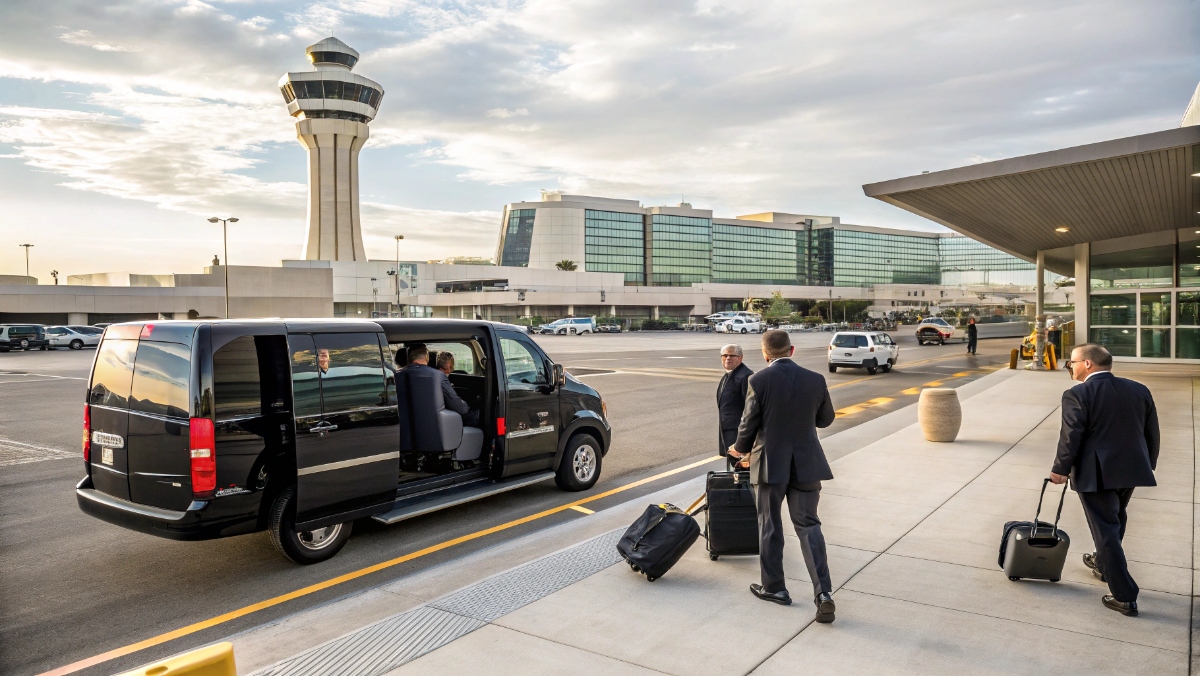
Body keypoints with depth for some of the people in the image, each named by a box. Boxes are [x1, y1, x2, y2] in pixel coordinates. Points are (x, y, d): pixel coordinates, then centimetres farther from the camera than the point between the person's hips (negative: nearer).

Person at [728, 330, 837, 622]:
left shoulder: (759, 381, -12)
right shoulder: (815, 380, -2)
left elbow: (749, 424, -8)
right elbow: (826, 419, 11)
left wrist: (740, 448, 12)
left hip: (770, 463, -2)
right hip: (806, 464, 3)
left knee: (769, 526, 12)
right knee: (808, 525, 8)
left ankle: (774, 587, 24)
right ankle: (823, 593, -1)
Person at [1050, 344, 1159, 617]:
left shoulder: (1078, 395, -15)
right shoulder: (1139, 390, 4)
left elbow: (1071, 437, -15)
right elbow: (1151, 432, 10)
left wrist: (1060, 469, -4)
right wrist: (1148, 464, 22)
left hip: (1096, 473, -7)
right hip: (1131, 470, 7)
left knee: (1106, 530, 1)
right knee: (1115, 520, 26)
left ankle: (1125, 597, 3)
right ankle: (1104, 564, 46)